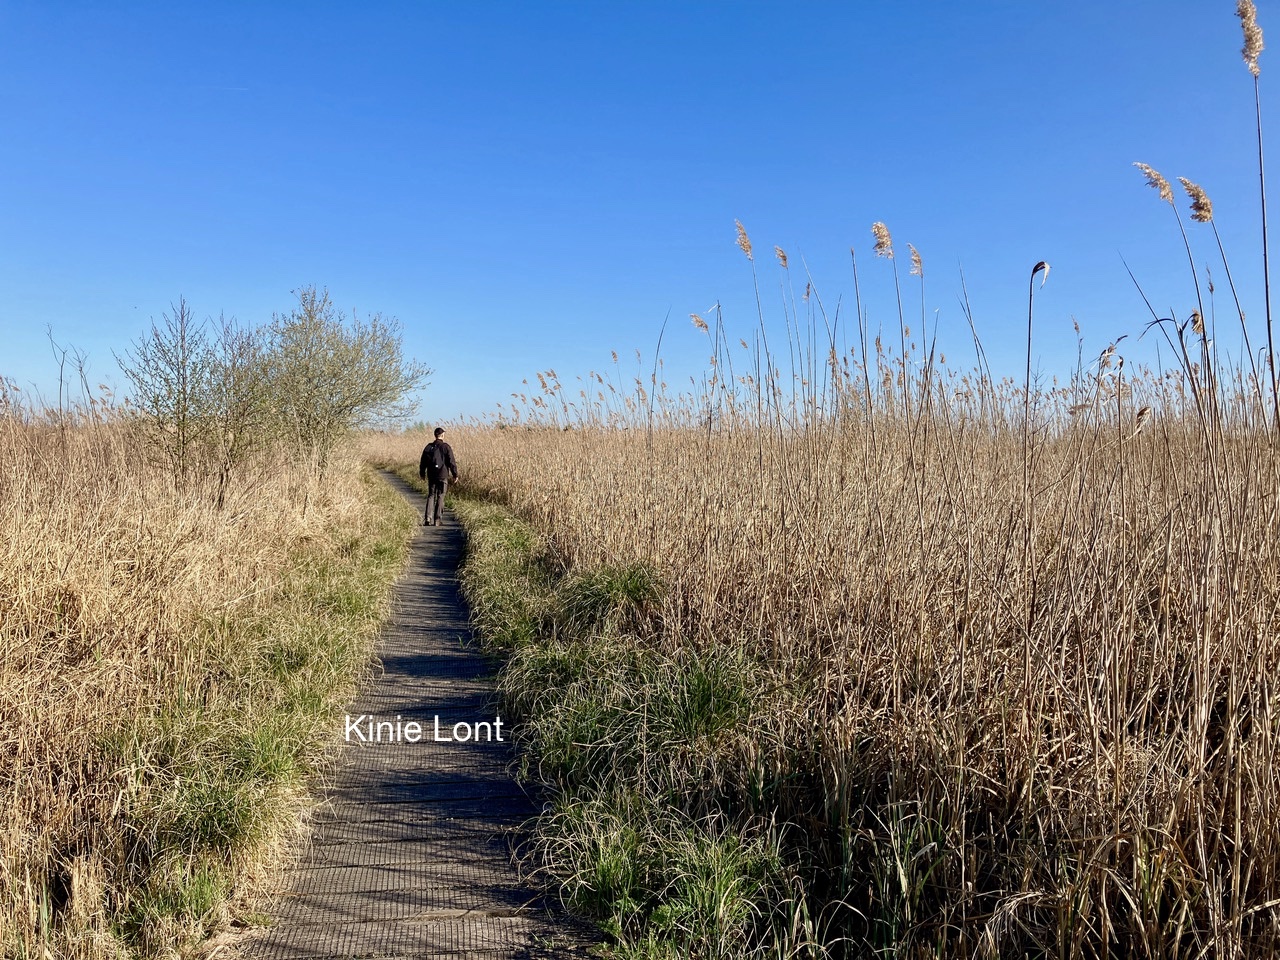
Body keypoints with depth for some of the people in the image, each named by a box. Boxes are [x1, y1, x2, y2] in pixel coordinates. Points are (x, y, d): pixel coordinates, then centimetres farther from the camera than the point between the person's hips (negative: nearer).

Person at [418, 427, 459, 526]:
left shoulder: (428, 447, 3)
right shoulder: (446, 447, -8)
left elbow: (423, 462, 10)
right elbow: (452, 462, -9)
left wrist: (422, 473, 24)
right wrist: (455, 474, 2)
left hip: (431, 476, 3)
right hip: (443, 476, -3)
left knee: (431, 496, 10)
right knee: (440, 497, 5)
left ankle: (428, 518, -5)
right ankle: (436, 520, 6)